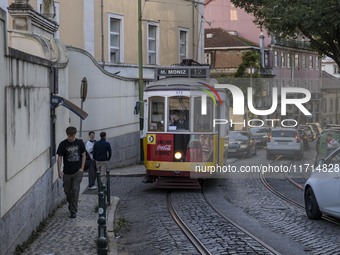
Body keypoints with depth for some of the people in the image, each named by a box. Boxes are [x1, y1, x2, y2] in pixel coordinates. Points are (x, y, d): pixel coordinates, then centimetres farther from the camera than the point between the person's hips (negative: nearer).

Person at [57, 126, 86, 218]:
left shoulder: (80, 143, -1)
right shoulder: (63, 144, -5)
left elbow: (83, 155, 6)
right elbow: (59, 157, -4)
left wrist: (82, 168, -2)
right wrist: (59, 170, -13)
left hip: (77, 172, -1)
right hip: (67, 172, 1)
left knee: (75, 190, -7)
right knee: (67, 191, 10)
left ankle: (73, 211, -2)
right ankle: (70, 204, 38)